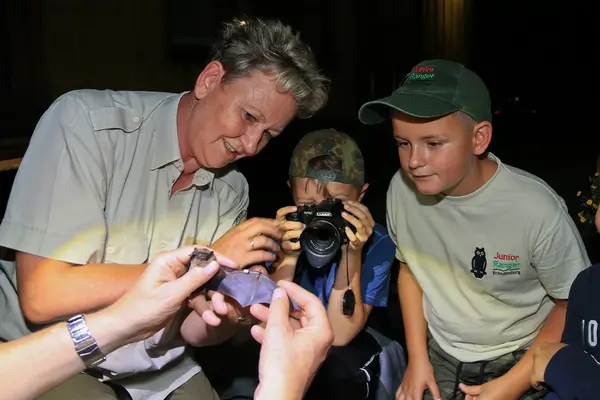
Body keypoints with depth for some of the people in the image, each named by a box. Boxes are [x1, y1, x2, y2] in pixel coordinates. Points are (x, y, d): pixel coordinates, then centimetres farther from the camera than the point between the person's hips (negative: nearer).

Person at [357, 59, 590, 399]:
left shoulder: (536, 210, -27)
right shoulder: (402, 189, -17)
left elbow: (573, 305, -11)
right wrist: (417, 357, 1)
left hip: (520, 362, -2)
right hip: (440, 358, 3)